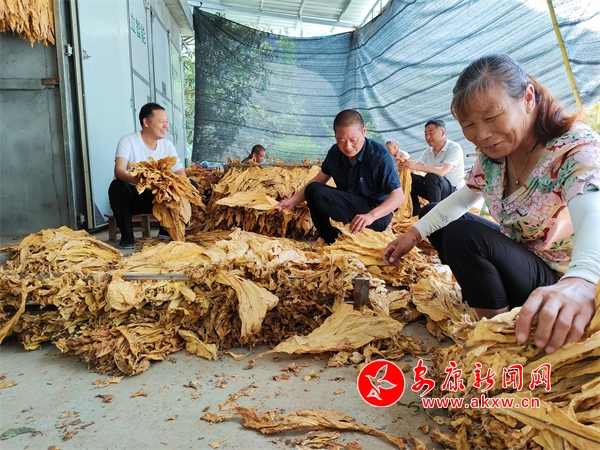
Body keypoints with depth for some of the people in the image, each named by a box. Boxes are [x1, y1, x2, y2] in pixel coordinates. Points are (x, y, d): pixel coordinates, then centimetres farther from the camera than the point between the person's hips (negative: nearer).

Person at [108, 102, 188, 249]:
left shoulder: (168, 145, 0)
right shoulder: (128, 141, -14)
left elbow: (182, 176, -6)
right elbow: (119, 171, -29)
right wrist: (139, 180, -51)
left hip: (158, 196, 4)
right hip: (133, 195, -4)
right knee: (117, 186, -36)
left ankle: (167, 230, -2)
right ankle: (127, 235, -16)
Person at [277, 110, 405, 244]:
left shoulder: (380, 156, -22)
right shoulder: (335, 152, -5)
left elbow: (398, 196, -27)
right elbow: (318, 180, 8)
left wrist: (371, 215, -44)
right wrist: (293, 201, -5)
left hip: (378, 214, -7)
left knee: (322, 196, -23)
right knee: (312, 189, -9)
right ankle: (332, 241, -5)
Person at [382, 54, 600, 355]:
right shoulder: (492, 153, -6)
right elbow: (462, 199, 7)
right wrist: (415, 234, -7)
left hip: (561, 283, -7)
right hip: (515, 259, 7)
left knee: (464, 235, -28)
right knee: (436, 217, 10)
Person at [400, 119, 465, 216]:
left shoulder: (454, 148, -17)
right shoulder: (429, 150, 5)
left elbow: (442, 171, -31)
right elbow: (417, 165, -6)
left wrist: (416, 166, -40)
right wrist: (406, 165, -29)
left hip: (454, 191, -7)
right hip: (436, 188, 7)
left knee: (431, 177, -34)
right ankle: (417, 212, -2)